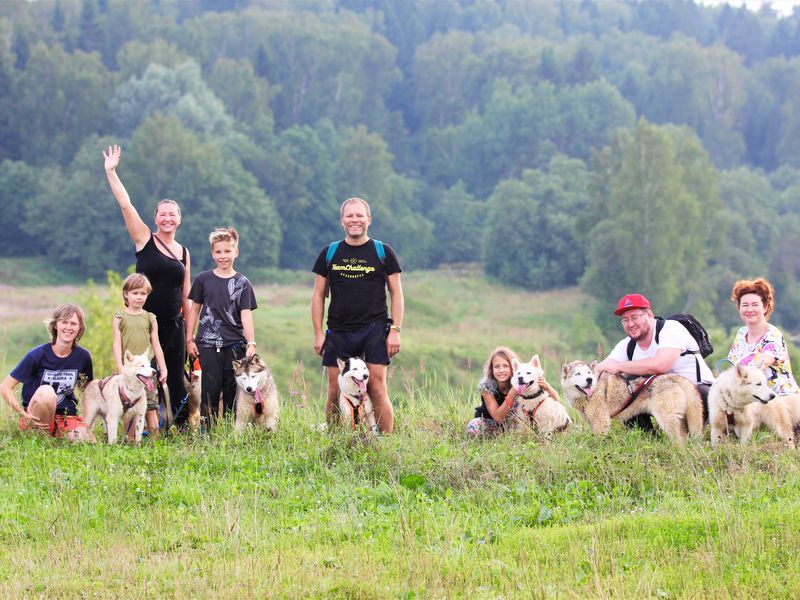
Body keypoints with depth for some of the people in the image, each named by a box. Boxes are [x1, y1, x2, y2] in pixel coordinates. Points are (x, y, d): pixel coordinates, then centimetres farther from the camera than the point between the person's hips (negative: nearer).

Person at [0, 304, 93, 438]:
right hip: (37, 420, -3)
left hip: (67, 417, 3)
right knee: (46, 391, -35)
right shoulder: (37, 355, -11)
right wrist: (23, 414, -22)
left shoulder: (83, 356, 1)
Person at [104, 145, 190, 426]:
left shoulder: (183, 253, 11)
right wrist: (111, 171, -12)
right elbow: (125, 204, -7)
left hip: (173, 325, 3)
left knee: (175, 379, 3)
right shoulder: (144, 239, 1)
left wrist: (190, 332, 14)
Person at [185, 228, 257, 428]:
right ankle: (207, 430, -1)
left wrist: (251, 343, -12)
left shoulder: (242, 283, 4)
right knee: (210, 388, -5)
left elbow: (246, 314, -2)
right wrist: (190, 339, 7)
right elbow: (195, 309, 12)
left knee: (232, 389, 2)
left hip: (235, 344, 0)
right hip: (208, 344, 0)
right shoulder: (204, 279, 6)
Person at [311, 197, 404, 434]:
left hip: (375, 330, -2)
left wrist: (395, 330, -3)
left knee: (377, 389, -9)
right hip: (339, 332, 2)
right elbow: (318, 295, 12)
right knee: (335, 392, 0)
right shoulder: (329, 253, 10)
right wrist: (318, 333, 4)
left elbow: (396, 293, 6)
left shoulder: (383, 252, 6)